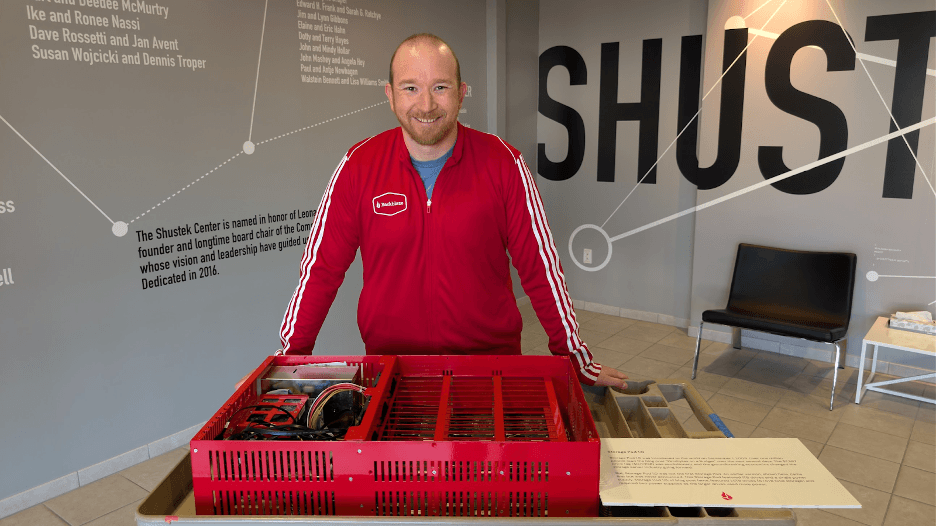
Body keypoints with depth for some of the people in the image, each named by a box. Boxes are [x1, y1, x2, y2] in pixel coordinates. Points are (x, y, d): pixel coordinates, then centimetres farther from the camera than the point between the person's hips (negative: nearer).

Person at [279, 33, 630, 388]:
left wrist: (577, 360, 0)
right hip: (389, 365, 1)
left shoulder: (503, 163, -8)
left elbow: (540, 267, -4)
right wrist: (292, 355, -1)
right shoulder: (358, 165, -6)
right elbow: (321, 268, -1)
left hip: (492, 361, 0)